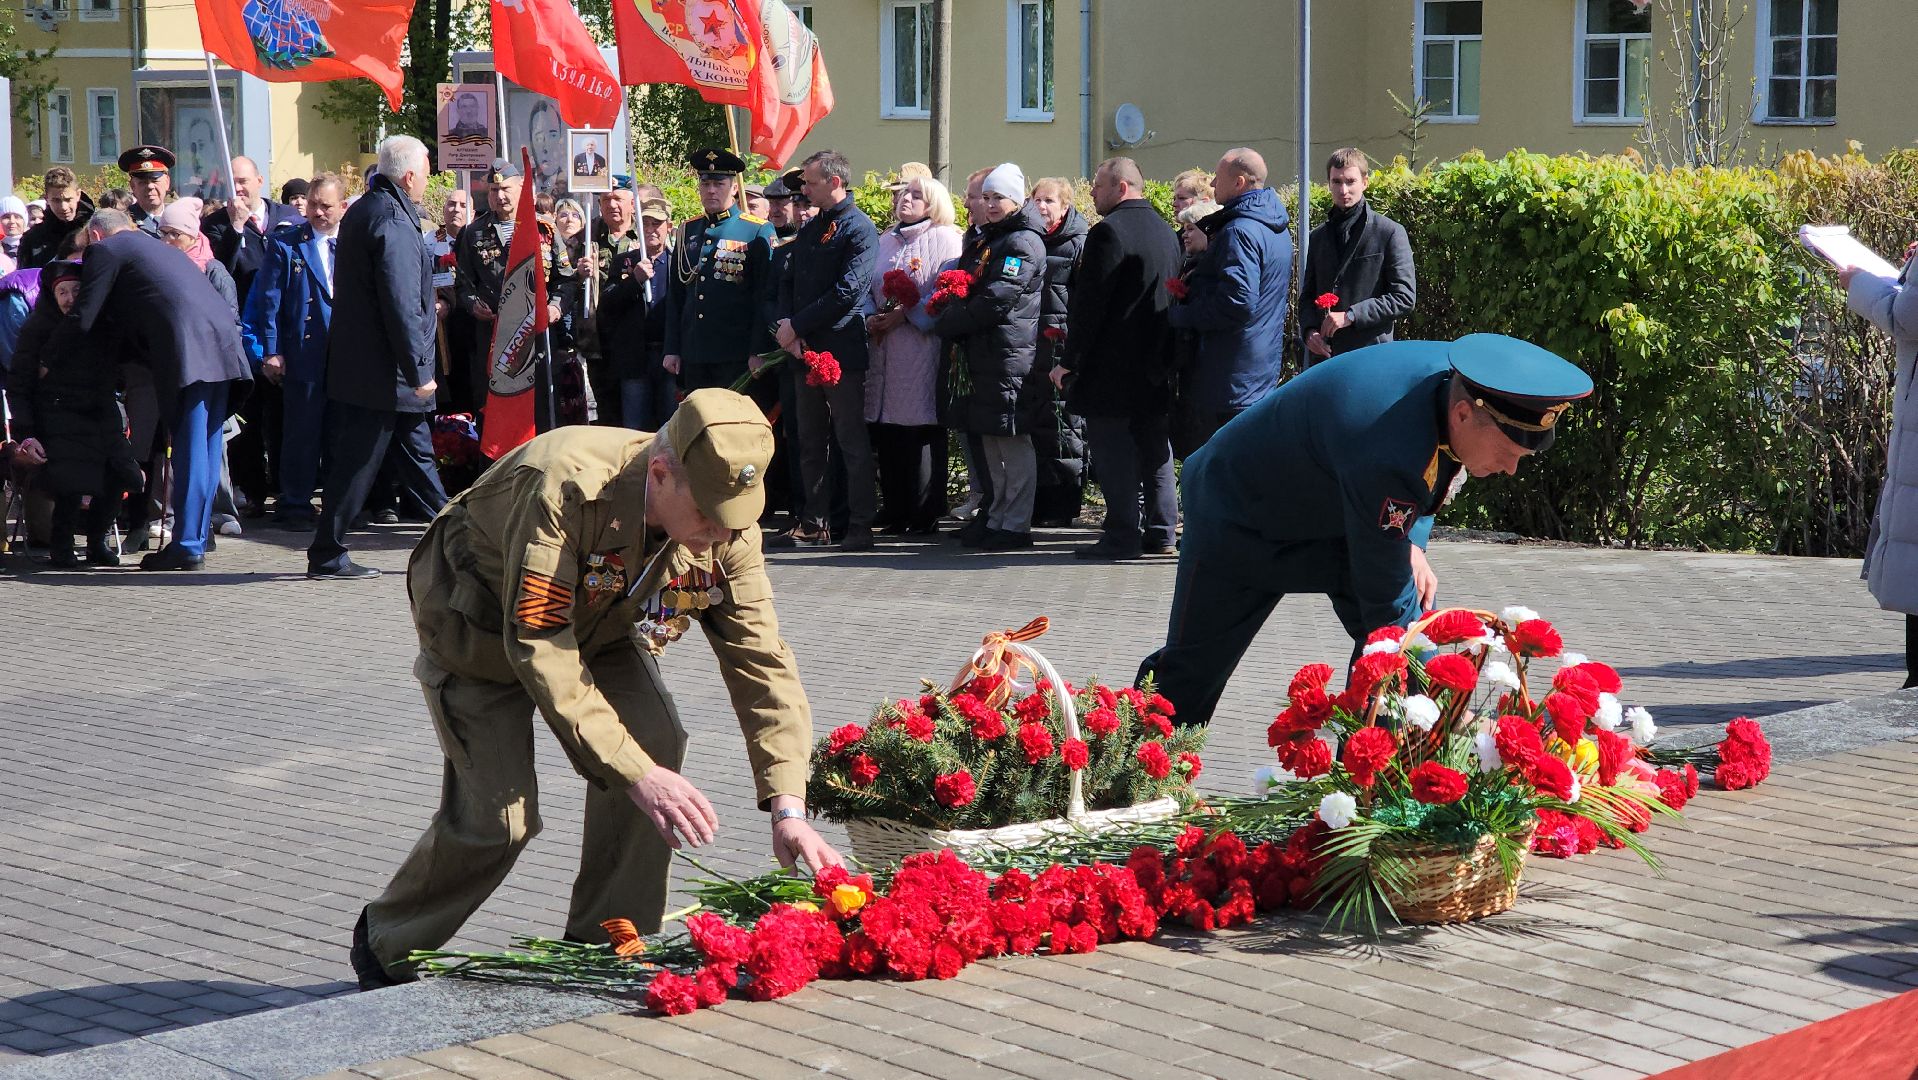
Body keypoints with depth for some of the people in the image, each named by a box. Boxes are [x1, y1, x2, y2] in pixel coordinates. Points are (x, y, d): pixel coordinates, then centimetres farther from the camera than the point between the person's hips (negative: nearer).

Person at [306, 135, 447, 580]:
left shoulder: (362, 211, 12)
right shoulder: (393, 222, -20)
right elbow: (401, 305, -24)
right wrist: (418, 372, -21)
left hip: (358, 358, 10)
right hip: (384, 371, -10)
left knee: (417, 450, 15)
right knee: (358, 462, -3)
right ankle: (327, 556, 3)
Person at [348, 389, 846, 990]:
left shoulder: (728, 528, -23)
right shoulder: (566, 488, -41)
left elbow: (762, 661, -21)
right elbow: (539, 648, -40)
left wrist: (787, 807, -31)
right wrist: (636, 774, -45)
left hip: (595, 622, 5)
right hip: (481, 621, -5)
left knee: (657, 744, -18)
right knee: (499, 815, -13)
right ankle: (385, 947, 14)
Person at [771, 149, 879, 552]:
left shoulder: (858, 228, -9)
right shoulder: (810, 230, 17)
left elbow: (847, 292, -17)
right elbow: (788, 282, 14)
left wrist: (797, 326, -15)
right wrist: (785, 324, -5)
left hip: (842, 351, -8)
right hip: (805, 350, 8)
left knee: (852, 441, -4)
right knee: (811, 441, 11)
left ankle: (861, 525, 0)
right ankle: (815, 522, 18)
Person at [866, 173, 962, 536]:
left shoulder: (945, 238, 0)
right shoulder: (885, 242, 21)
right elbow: (868, 289, 21)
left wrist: (905, 314, -15)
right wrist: (871, 317, 0)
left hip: (923, 348, -6)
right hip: (885, 349, 6)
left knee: (921, 433, -7)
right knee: (886, 434, 5)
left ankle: (925, 516, -3)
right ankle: (895, 514, 12)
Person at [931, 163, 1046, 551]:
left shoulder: (1023, 243, -10)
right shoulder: (984, 239, 21)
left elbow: (996, 300, -18)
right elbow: (965, 287, 24)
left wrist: (946, 323, -13)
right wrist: (950, 311, 2)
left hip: (1009, 354, -10)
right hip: (981, 354, 10)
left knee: (1013, 440, -6)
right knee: (990, 439, 13)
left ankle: (1016, 524, -3)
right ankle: (997, 516, 20)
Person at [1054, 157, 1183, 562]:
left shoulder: (1109, 232, -14)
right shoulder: (1164, 231, 13)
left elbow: (1089, 303, -16)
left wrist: (1070, 361, -11)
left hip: (1113, 367, -9)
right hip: (1157, 362, 9)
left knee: (1114, 452, -5)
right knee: (1155, 450, 12)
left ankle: (1122, 536, -5)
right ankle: (1160, 531, 16)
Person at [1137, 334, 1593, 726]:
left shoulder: (1463, 381, -20)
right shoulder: (1387, 457, -44)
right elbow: (1387, 606, -36)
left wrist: (1412, 542, -11)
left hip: (1340, 511, 7)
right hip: (1240, 512, -7)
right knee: (1191, 671, 3)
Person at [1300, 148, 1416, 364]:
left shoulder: (1389, 233, -2)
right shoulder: (1318, 237, 16)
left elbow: (1404, 297, -7)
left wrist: (1350, 316, -13)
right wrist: (1309, 330, -1)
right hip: (1323, 354, 5)